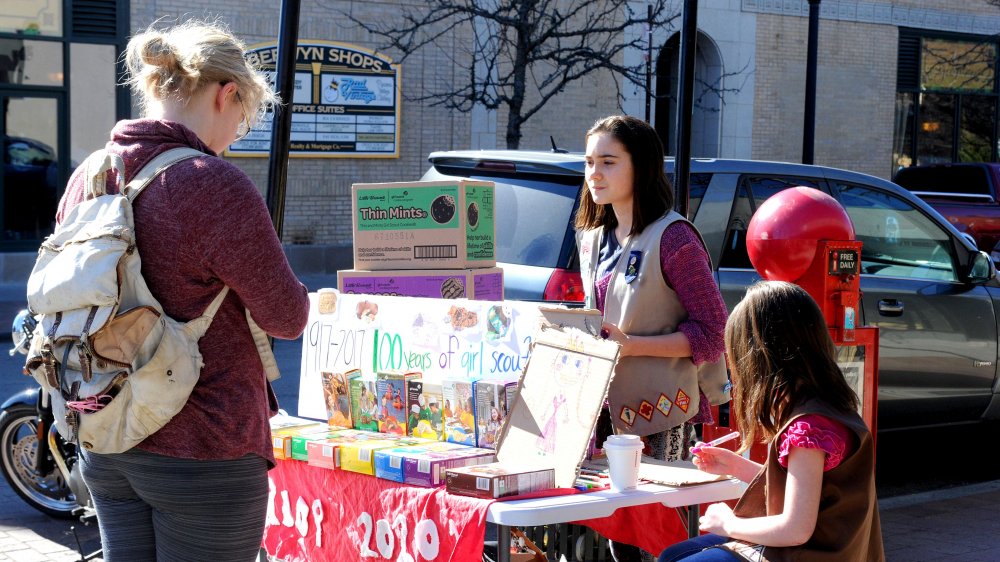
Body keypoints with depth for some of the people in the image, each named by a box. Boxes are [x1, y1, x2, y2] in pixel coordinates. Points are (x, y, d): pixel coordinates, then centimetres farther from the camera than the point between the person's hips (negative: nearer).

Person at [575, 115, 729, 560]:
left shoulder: (672, 239, -11)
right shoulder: (593, 241, 13)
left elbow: (712, 334, -12)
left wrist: (632, 345, -19)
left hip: (662, 415, -7)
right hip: (607, 408, 7)